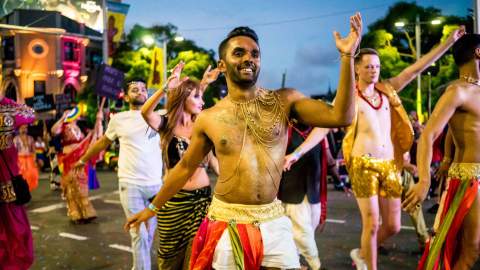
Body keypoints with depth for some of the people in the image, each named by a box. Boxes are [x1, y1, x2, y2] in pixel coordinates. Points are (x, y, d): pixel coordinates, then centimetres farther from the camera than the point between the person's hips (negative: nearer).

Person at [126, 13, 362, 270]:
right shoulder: (207, 119, -1)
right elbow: (185, 167, 11)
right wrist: (153, 207, 18)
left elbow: (340, 116, -12)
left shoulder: (284, 101, -2)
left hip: (274, 221, 0)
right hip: (226, 222, 0)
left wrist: (347, 57, -19)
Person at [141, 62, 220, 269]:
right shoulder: (167, 125, -4)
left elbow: (212, 159, 11)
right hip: (174, 201, -2)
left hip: (203, 198, 3)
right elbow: (145, 112, -24)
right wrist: (166, 88, -35)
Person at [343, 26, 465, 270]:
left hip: (391, 165, 5)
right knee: (371, 224, -3)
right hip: (363, 165, -5)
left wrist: (449, 41, 7)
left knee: (393, 225, 10)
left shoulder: (387, 90, 10)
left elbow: (418, 67, 10)